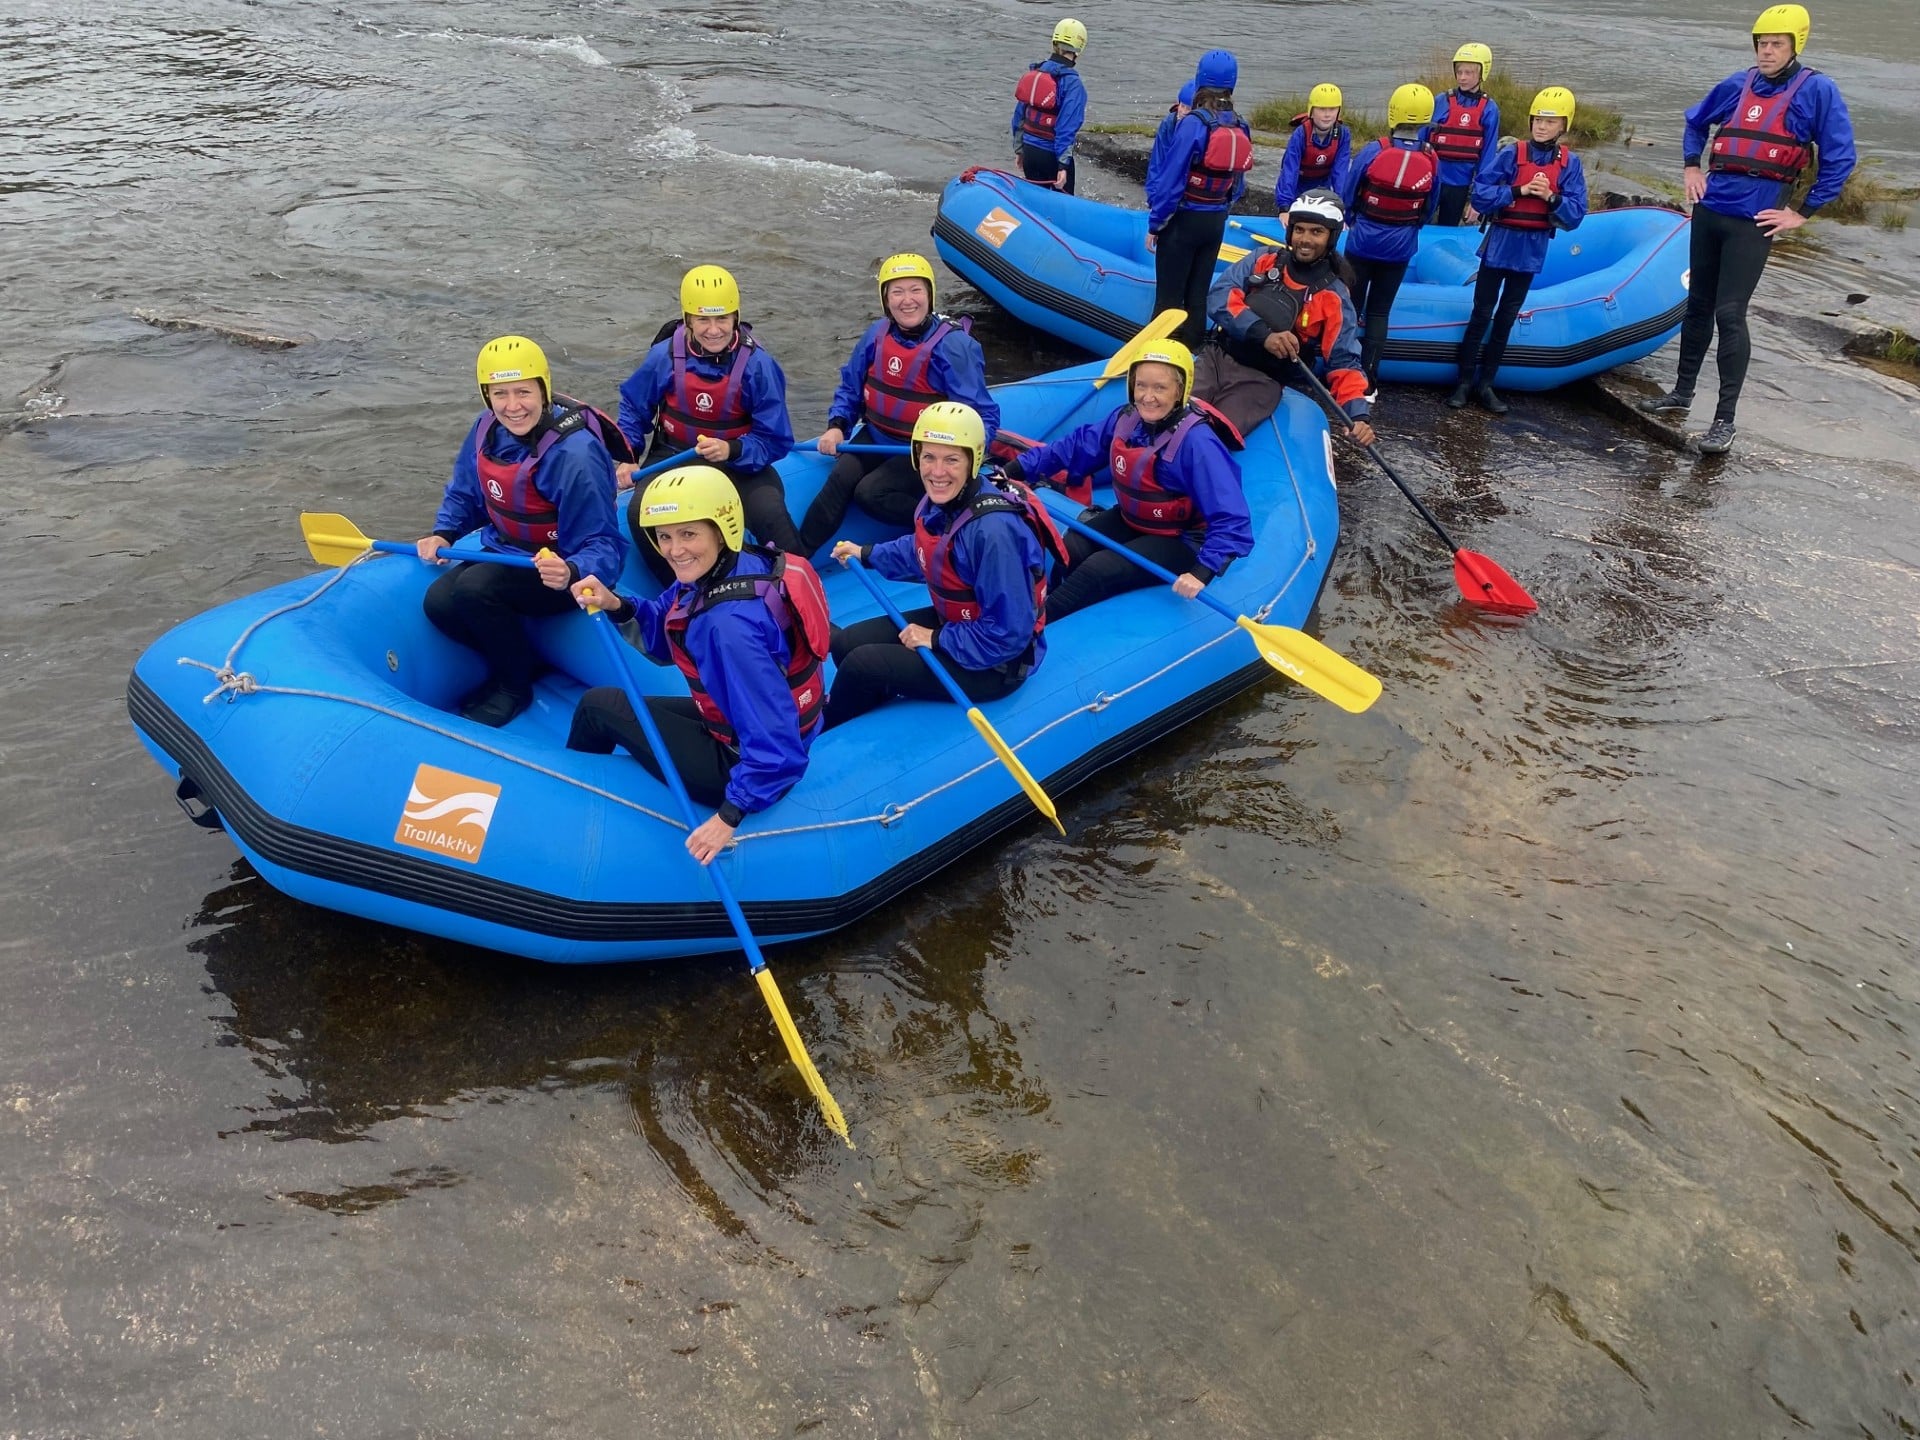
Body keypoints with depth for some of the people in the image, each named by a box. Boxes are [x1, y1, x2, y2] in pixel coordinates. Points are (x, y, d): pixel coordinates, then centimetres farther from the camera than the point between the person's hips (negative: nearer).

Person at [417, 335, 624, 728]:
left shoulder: (574, 455, -27)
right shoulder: (487, 430, -5)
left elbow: (603, 544, -26)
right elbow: (464, 494, 13)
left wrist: (570, 572, -47)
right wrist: (443, 534, -6)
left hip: (562, 569, -7)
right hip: (507, 551, 7)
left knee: (474, 587, -29)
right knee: (439, 603, -15)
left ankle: (515, 686, -4)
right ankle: (518, 660, 12)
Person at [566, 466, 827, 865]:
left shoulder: (730, 624, -35)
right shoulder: (737, 565, -8)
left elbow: (773, 744, -35)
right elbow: (668, 640, 5)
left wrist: (730, 816, -28)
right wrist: (616, 606, -12)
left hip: (744, 764, -9)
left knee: (598, 706, 7)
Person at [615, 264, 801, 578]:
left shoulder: (757, 364, -16)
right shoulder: (665, 357, -10)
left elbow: (774, 440, -13)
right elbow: (633, 405, 10)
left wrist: (732, 450, -31)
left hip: (739, 461, -2)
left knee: (769, 514, -30)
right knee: (640, 516, -23)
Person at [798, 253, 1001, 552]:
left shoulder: (953, 345, -19)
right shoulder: (878, 334, -3)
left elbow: (982, 416, -19)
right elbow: (851, 386, 10)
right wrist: (836, 426, -7)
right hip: (879, 438, 5)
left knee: (870, 493, -23)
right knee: (840, 480, -16)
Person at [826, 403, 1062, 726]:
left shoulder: (994, 530, -33)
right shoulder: (943, 500, -6)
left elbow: (1007, 635, -29)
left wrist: (937, 639, -21)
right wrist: (867, 554, 25)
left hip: (993, 663, -9)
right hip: (952, 623, 9)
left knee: (861, 664, -12)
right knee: (845, 645, 9)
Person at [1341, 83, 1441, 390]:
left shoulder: (1372, 151, -15)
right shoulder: (1432, 161, -7)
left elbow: (1348, 197, -5)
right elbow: (1429, 211, 4)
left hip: (1363, 241, -2)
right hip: (1400, 248, 2)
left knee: (1351, 307, 12)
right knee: (1379, 312, 12)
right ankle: (1368, 379, 11)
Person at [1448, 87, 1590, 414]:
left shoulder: (1570, 163, -2)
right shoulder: (1512, 154, -9)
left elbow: (1575, 215, -4)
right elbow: (1480, 196, -14)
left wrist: (1551, 197, -20)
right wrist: (1519, 191, -21)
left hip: (1532, 250, 2)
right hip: (1501, 243, -2)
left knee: (1506, 319, 10)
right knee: (1481, 315, 2)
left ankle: (1486, 385, 18)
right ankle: (1464, 383, 9)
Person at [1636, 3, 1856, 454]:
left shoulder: (1817, 91, -5)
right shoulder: (1736, 86, 8)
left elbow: (1840, 158, -6)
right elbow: (1695, 122, 28)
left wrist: (1802, 213, -9)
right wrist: (1691, 168, 16)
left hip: (1754, 220, -5)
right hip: (1710, 210, 5)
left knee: (1729, 314, -11)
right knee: (1698, 306, 14)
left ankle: (1725, 420, -6)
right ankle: (1682, 392, 29)